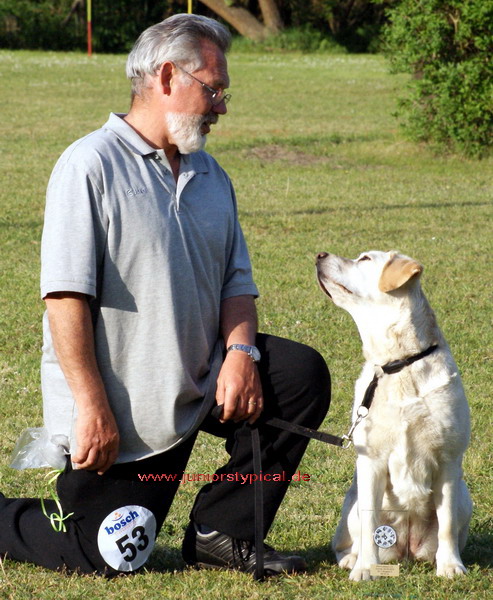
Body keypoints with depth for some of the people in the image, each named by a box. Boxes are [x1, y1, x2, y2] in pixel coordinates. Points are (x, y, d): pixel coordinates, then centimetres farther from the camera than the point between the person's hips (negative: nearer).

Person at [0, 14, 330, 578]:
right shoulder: (90, 165, -12)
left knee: (302, 375, -11)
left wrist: (240, 351, -10)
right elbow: (65, 293, -18)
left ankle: (221, 531, 0)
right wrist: (92, 405, -22)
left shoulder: (210, 175, 12)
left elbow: (236, 279, 12)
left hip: (199, 384, 7)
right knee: (104, 556, -8)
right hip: (114, 409, -7)